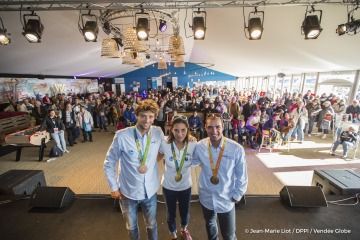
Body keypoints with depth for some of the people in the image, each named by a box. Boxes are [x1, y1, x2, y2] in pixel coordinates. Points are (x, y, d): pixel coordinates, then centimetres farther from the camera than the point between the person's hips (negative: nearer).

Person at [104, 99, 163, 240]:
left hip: (150, 190, 1)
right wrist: (114, 187, -3)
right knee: (131, 226, 27)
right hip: (128, 191, -1)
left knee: (151, 224, 26)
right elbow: (109, 164, -9)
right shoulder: (122, 136, -22)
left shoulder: (158, 133, -14)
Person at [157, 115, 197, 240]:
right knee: (171, 214, 24)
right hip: (168, 186, -1)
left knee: (185, 212, 26)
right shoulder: (164, 144, -24)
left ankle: (184, 230, 63)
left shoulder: (193, 145, -22)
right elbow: (157, 158, -3)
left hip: (186, 186, 1)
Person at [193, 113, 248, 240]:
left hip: (226, 200, -2)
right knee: (209, 225, 31)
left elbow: (242, 177, -11)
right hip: (206, 197, 3)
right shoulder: (199, 146, -17)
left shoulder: (236, 149, -24)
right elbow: (192, 162, 2)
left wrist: (236, 196, -5)